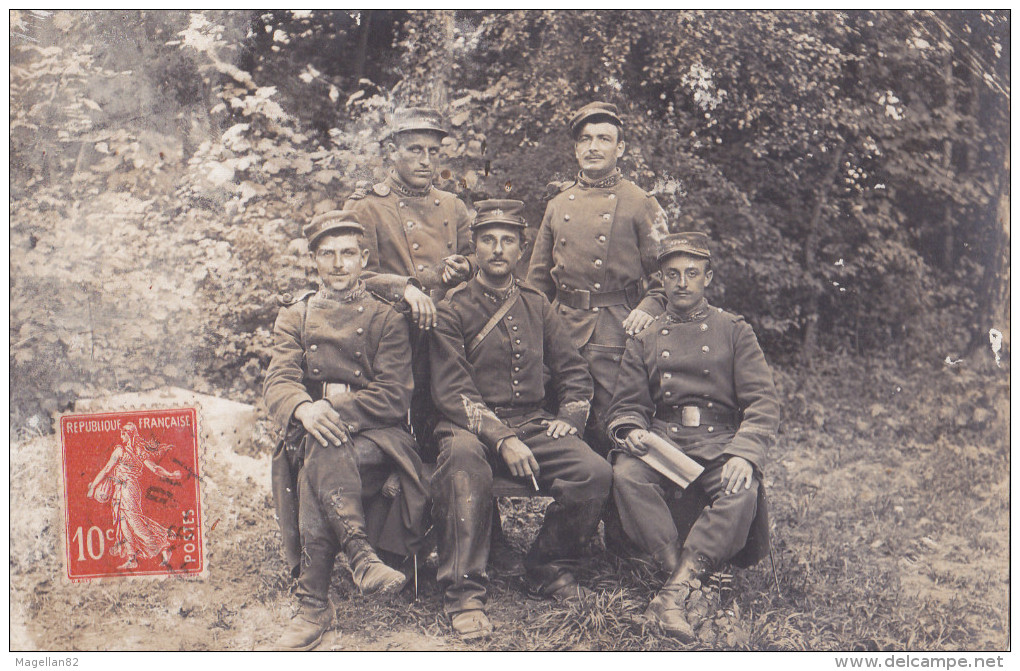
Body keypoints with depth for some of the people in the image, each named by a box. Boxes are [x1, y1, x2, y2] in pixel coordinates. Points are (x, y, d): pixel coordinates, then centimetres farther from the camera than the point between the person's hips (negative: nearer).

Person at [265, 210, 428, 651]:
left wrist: (335, 408, -19)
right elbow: (278, 383, -1)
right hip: (312, 433, 2)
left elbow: (395, 397, -2)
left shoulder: (386, 318, 11)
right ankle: (360, 555, -38)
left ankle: (313, 605, -32)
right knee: (321, 453, -37)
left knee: (319, 461, -35)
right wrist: (305, 409, -27)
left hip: (376, 437, -1)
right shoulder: (295, 316, 17)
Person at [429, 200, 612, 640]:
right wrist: (502, 440, -21)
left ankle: (549, 569, 2)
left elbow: (575, 372, 21)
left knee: (595, 473, -23)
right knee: (464, 460, -40)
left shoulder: (536, 306, 15)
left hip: (534, 425, 4)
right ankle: (464, 593, -30)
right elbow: (452, 393, -9)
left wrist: (569, 418, 2)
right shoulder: (452, 310, 1)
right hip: (473, 427, -4)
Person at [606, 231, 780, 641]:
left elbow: (763, 401, 2)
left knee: (742, 491, -34)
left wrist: (744, 452, -17)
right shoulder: (645, 340, 17)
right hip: (661, 439, 2)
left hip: (720, 441, -1)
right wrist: (631, 431, -12)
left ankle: (674, 591, -38)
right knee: (626, 474, -32)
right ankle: (679, 572, -34)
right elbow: (627, 405, 14)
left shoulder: (734, 331, 11)